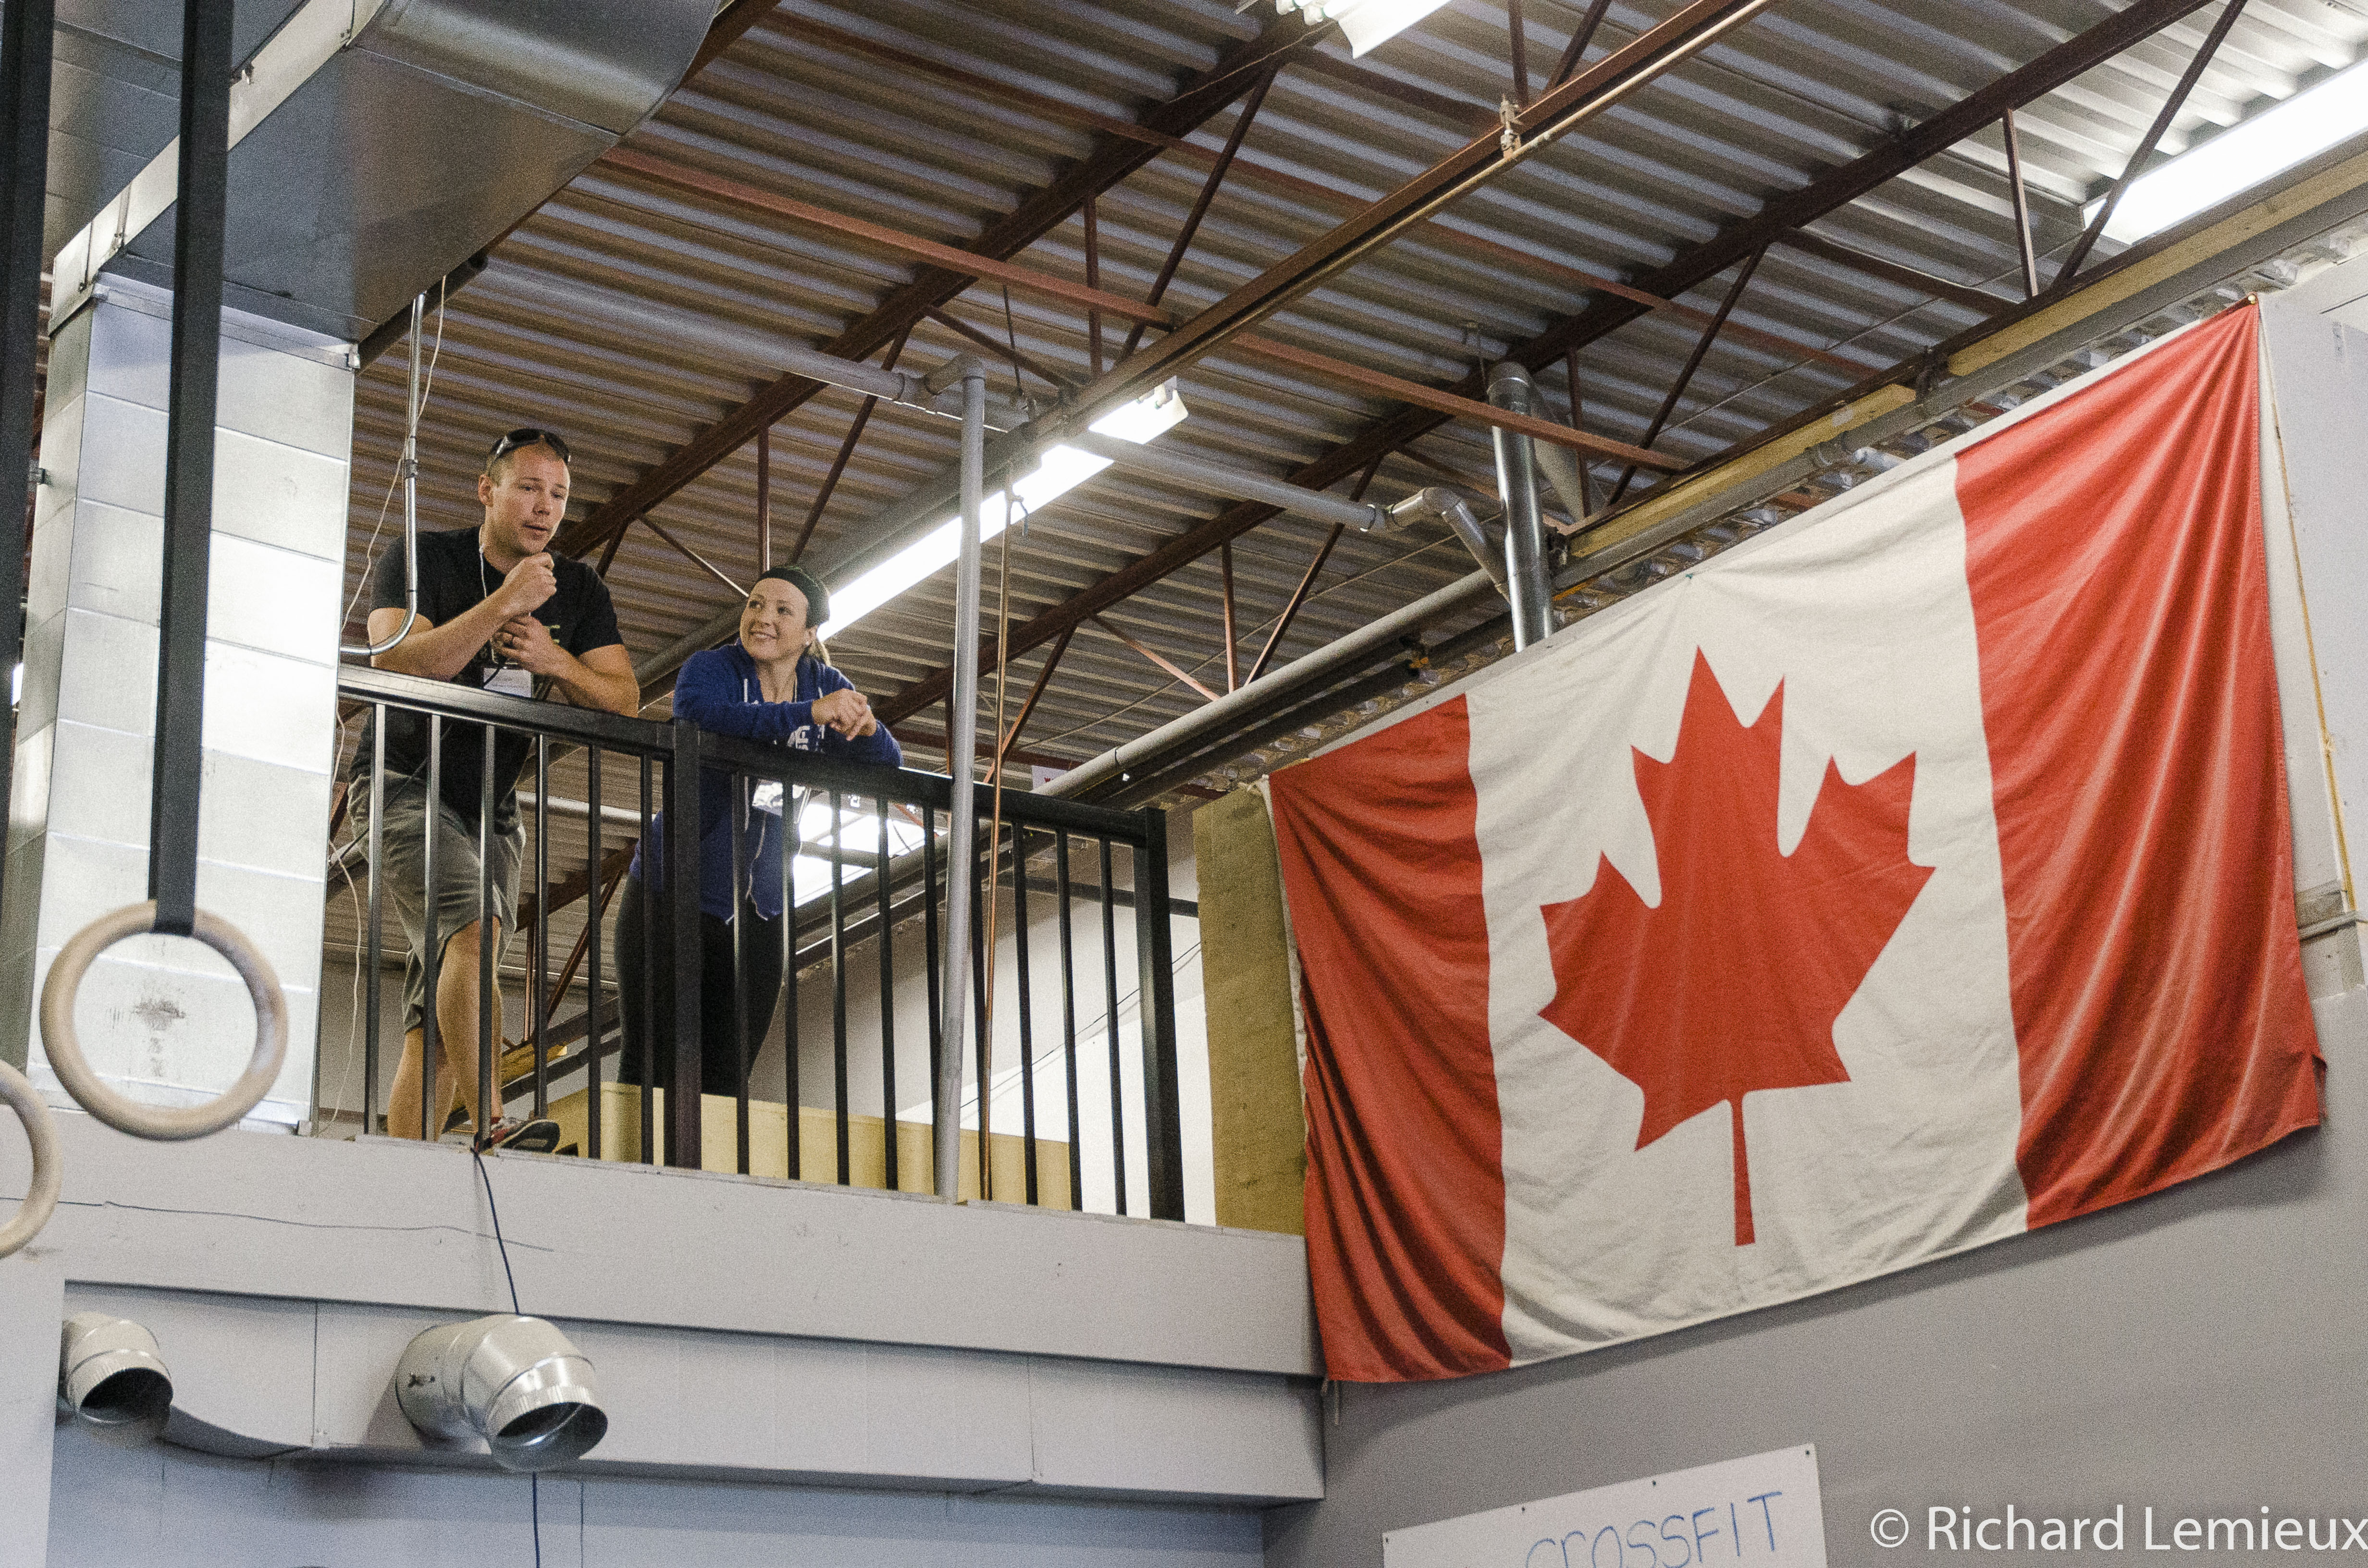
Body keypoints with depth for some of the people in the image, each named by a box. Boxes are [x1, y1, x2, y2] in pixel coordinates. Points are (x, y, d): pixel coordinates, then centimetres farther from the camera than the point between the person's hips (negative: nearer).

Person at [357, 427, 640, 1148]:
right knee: (473, 931, -30)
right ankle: (490, 1128, -41)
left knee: (436, 1017, 0)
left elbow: (626, 699, 5)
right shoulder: (423, 560, -3)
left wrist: (556, 663, -14)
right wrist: (502, 604, -24)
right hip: (407, 785, -5)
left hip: (494, 810, 6)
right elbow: (395, 662, -19)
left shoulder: (579, 590, 11)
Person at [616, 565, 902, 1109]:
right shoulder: (712, 669, -8)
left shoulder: (826, 686, 7)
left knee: (726, 1076, 6)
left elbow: (889, 767, 1)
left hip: (758, 911, 5)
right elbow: (696, 717, -32)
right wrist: (810, 714, -38)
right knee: (652, 1071, -6)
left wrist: (864, 727, -23)